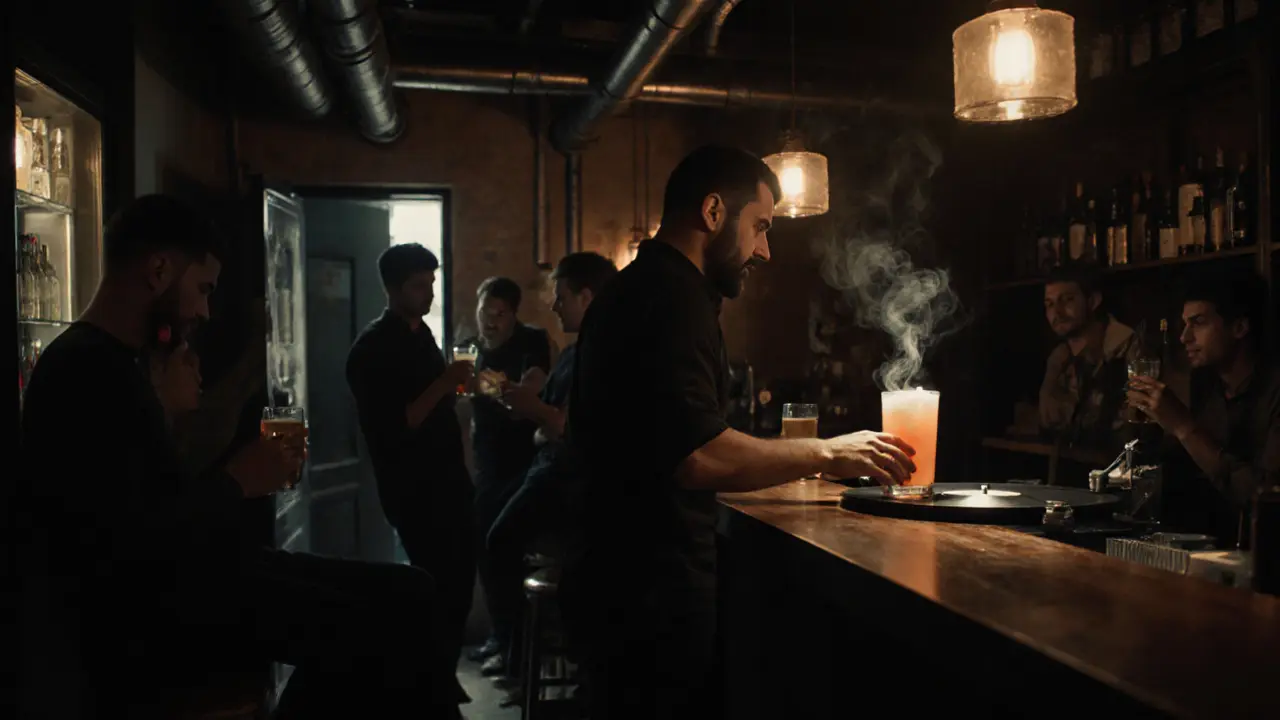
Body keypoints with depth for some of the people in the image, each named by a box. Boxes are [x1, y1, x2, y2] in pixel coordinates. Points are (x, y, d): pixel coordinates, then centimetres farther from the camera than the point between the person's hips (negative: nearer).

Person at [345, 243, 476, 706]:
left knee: (458, 578, 12)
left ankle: (443, 675, 27)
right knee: (438, 585, -4)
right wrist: (443, 384, -24)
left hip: (446, 478, 8)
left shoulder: (421, 332, 12)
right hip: (412, 489, -8)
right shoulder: (373, 349, -12)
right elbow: (392, 429, -21)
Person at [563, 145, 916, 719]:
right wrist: (828, 454, -16)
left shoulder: (635, 289, 16)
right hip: (649, 589, -10)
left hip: (623, 576, 10)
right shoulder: (672, 295, -18)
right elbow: (699, 456, -28)